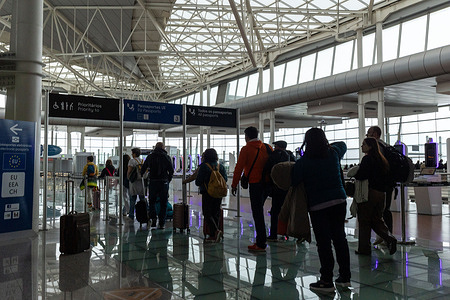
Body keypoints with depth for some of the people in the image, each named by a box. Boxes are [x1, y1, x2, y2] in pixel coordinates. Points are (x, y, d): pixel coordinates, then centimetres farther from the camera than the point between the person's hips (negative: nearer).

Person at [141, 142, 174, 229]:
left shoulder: (150, 157, 5)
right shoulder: (167, 157, 2)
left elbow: (143, 169, 9)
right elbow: (171, 171, 0)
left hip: (152, 182, 1)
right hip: (164, 182, -1)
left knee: (151, 201, 14)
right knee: (163, 204, 6)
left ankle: (153, 218, -7)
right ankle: (162, 223, 5)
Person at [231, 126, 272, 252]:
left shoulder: (246, 149, -6)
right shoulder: (267, 147, 10)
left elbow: (239, 167, -8)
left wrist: (234, 184, -1)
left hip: (255, 184, -6)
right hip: (267, 183, 6)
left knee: (257, 213, -3)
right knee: (259, 211, 19)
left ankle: (261, 244, -1)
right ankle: (261, 240, 23)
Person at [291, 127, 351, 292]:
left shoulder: (303, 162, -10)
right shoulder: (333, 153, 4)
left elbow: (293, 182, -4)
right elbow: (343, 144, 27)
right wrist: (326, 145, 28)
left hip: (318, 206, -5)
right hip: (339, 201, 5)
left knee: (323, 242, -1)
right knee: (340, 237, 11)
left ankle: (326, 281, 4)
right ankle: (345, 277, 19)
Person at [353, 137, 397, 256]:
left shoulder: (367, 159, -12)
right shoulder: (382, 160, 13)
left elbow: (361, 176, -20)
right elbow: (387, 178, 15)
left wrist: (354, 174, -1)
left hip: (370, 192, -7)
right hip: (381, 193, 8)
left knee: (364, 220, 2)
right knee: (377, 219, 17)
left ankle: (364, 248, 8)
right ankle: (390, 238, -1)